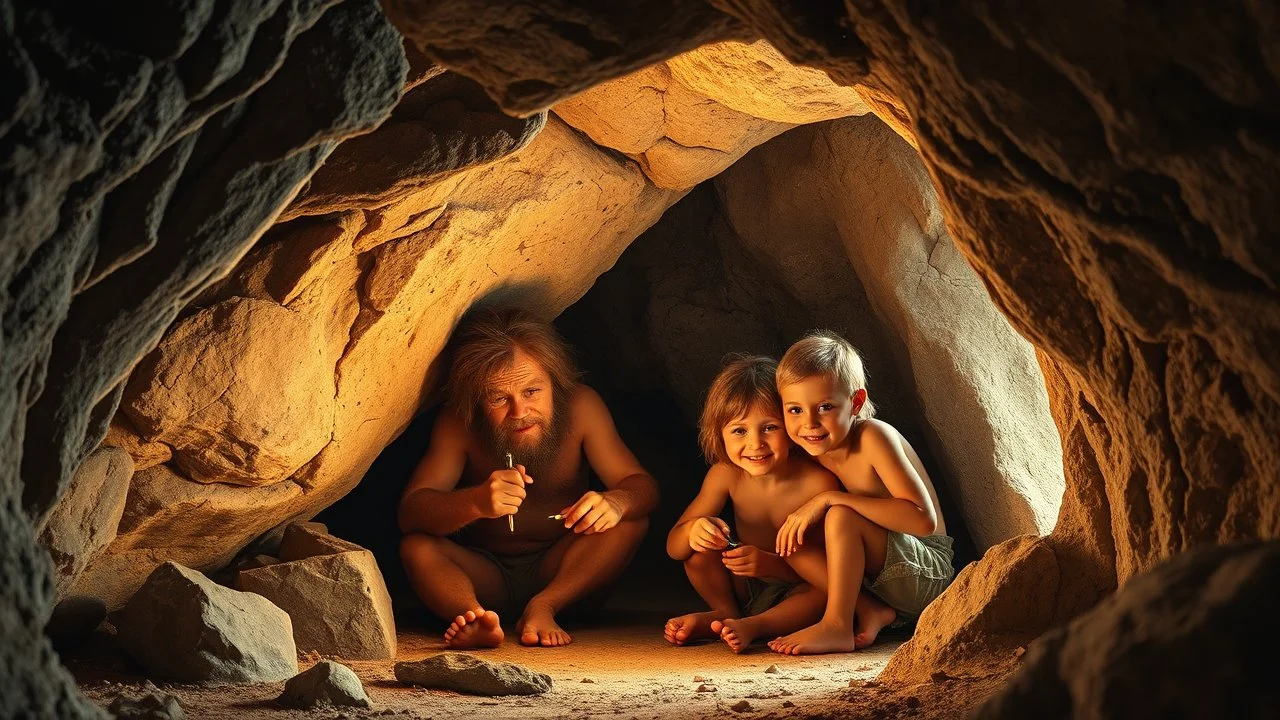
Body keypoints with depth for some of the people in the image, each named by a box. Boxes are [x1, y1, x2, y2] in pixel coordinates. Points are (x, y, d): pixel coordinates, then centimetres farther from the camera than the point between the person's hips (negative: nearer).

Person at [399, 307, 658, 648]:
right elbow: (410, 512, -29)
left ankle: (543, 606, -33)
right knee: (416, 546, -28)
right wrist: (475, 502, -51)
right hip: (482, 574, -1)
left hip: (561, 573, 1)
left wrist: (614, 502, -43)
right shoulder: (458, 423, -19)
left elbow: (642, 485, -17)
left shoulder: (581, 406, -17)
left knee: (632, 521, -24)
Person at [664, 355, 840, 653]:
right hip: (744, 590, 4)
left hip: (796, 593, -4)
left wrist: (770, 564, -39)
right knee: (697, 549, -16)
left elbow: (830, 565, -23)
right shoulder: (725, 475, -12)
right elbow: (673, 547, -10)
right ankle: (725, 613, -3)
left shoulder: (817, 482, -24)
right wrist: (692, 530, -35)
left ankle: (753, 626, -27)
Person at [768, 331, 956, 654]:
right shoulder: (813, 451, 1)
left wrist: (830, 499, -31)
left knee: (841, 516, -27)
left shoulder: (873, 436, -19)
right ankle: (871, 612, -11)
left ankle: (836, 626, -22)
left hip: (927, 572, -8)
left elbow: (924, 519, -31)